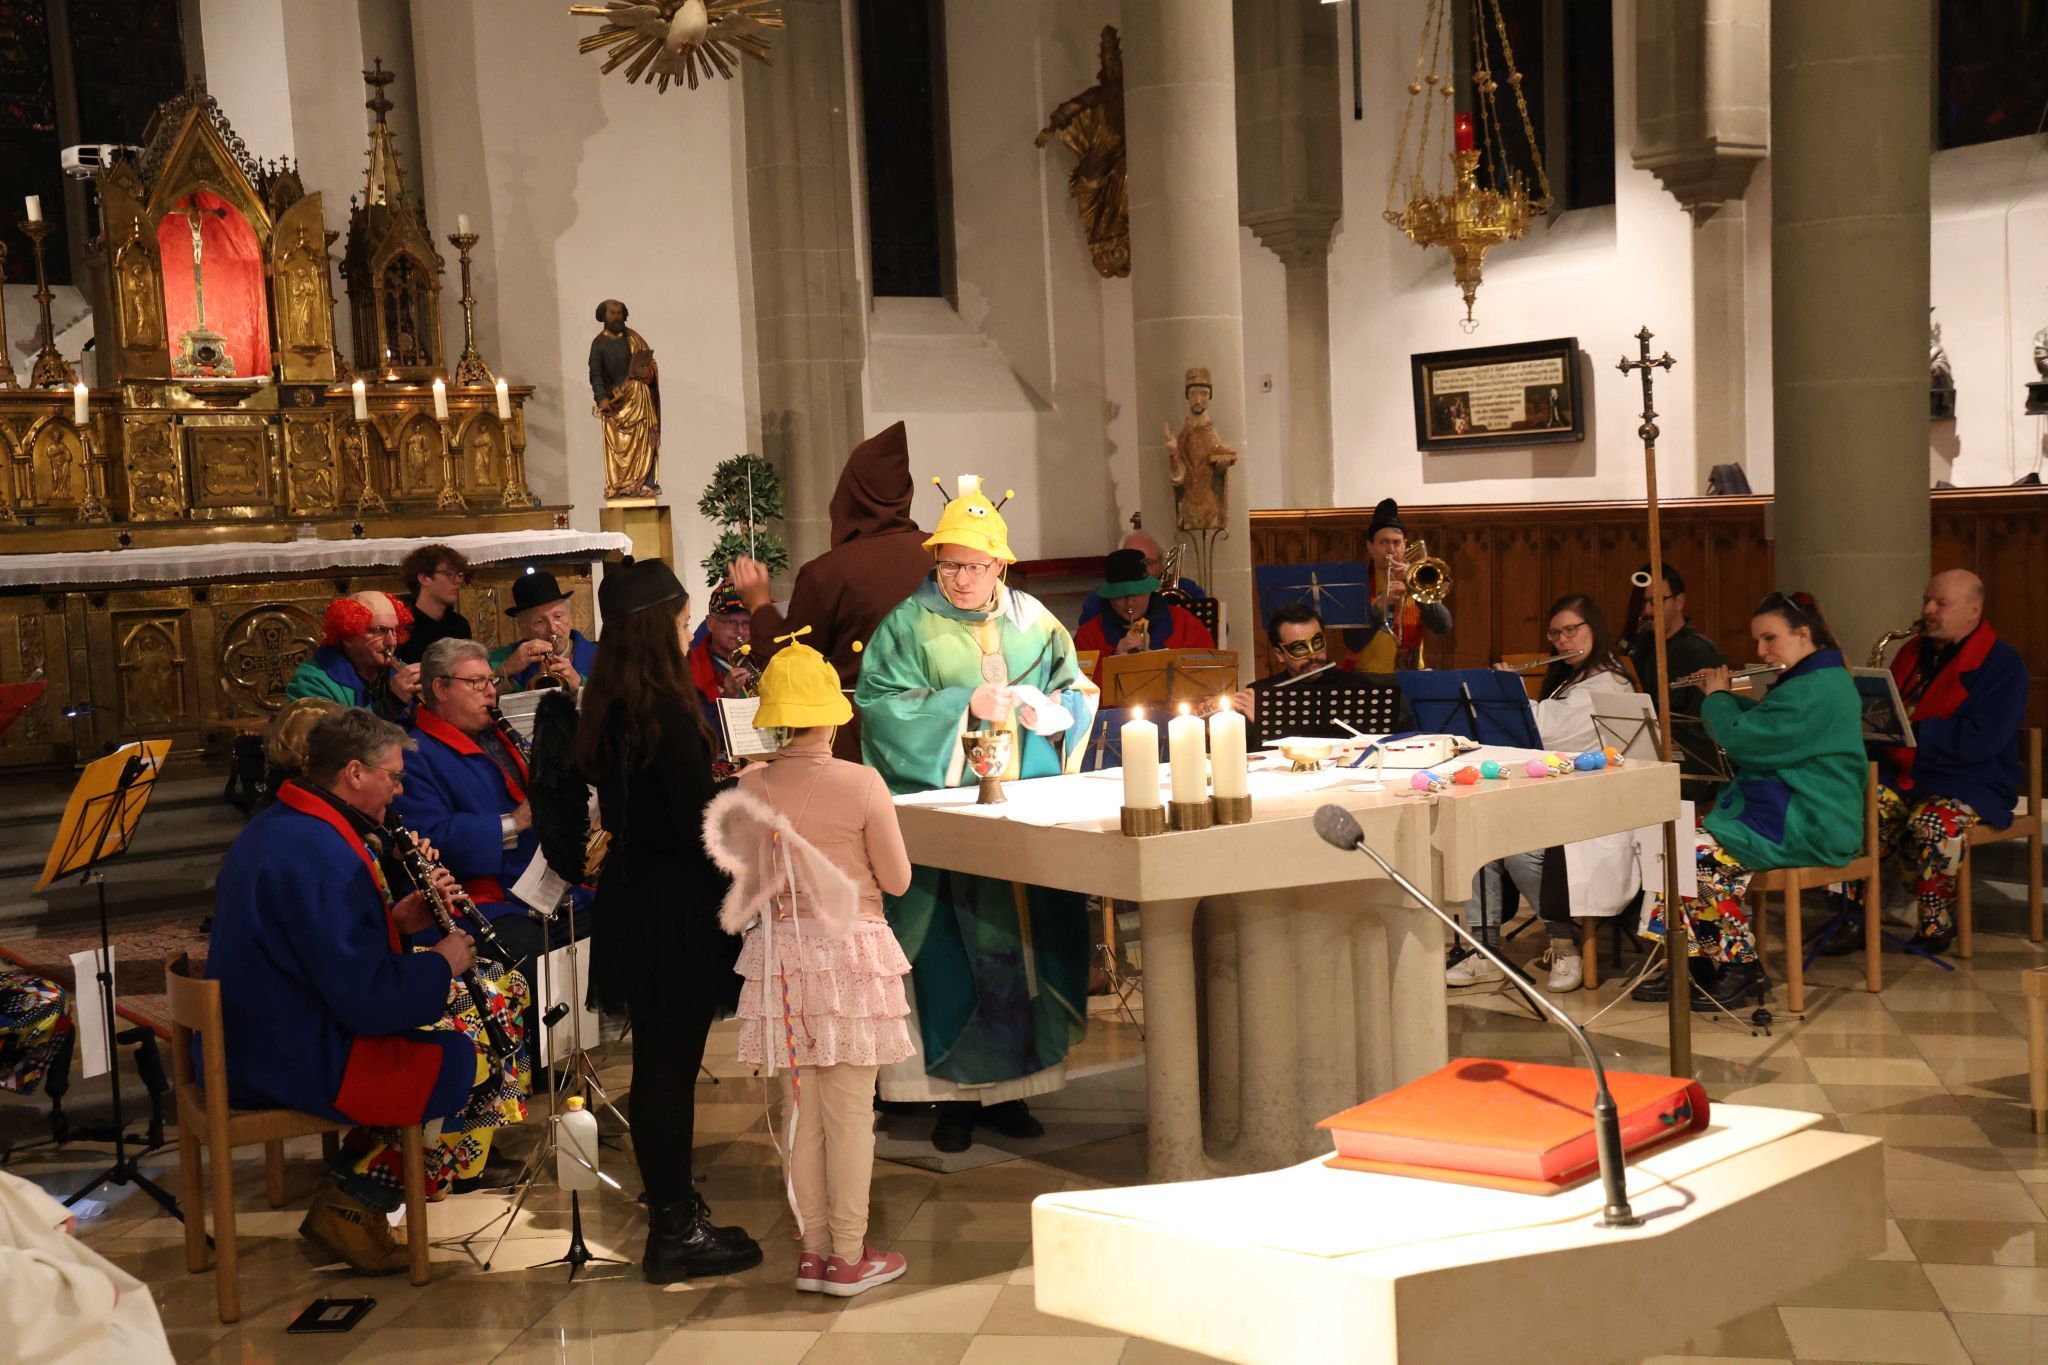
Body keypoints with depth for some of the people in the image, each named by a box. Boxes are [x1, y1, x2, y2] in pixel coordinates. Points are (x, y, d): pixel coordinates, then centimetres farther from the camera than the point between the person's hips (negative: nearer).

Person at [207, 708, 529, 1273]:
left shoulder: (279, 827, 9)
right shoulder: (319, 855, -25)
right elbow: (370, 1002, -26)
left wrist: (397, 919, 5)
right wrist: (442, 962, -10)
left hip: (267, 1034, 11)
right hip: (296, 1062, -11)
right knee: (483, 1067, -13)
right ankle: (352, 1203, -2)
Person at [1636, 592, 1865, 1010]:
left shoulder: (1815, 689, -19)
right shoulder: (1816, 680, 16)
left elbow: (1742, 741, -21)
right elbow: (1760, 723, 29)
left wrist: (1716, 697, -4)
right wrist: (1722, 698, 16)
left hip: (1807, 830, -11)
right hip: (1786, 810, 11)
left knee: (1696, 854, -20)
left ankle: (1741, 967, -6)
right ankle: (1696, 967, 1)